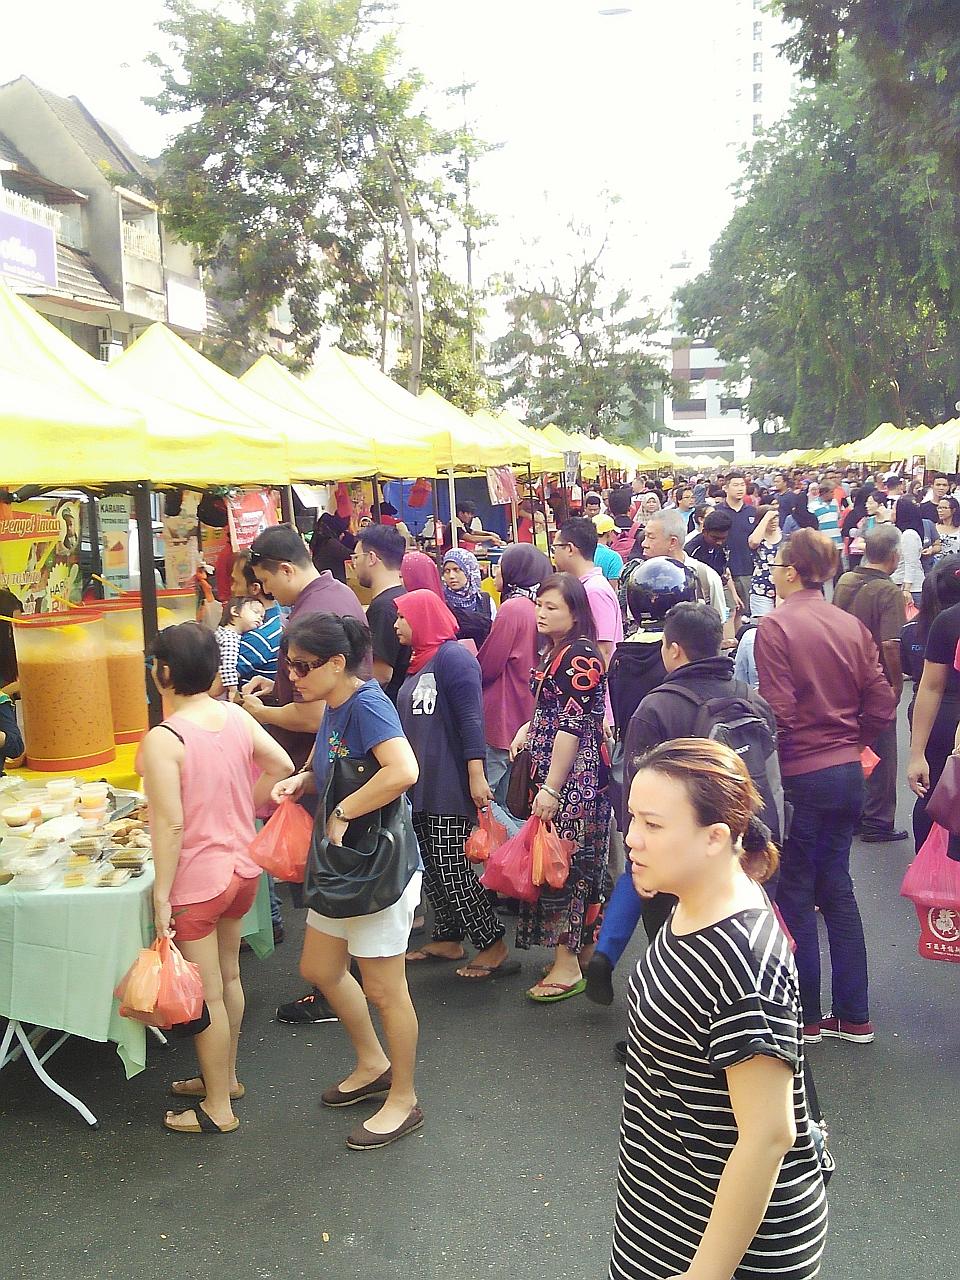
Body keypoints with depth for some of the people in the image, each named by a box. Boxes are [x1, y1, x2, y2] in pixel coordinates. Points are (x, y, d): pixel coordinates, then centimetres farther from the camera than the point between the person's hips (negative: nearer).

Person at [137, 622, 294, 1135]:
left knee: (207, 994, 7)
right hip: (241, 868, 7)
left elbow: (171, 825, -24)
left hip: (195, 881, -7)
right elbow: (280, 765, 3)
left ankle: (218, 1108, 23)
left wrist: (161, 896, -17)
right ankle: (225, 1076, 40)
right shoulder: (236, 716, -4)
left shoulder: (162, 739, -23)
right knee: (228, 977, 22)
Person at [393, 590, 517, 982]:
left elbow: (472, 719, -19)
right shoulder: (417, 662, 16)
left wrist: (477, 776, -25)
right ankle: (448, 939, 24)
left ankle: (494, 948, 0)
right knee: (432, 868, 13)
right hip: (422, 786, 9)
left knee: (453, 870, -8)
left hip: (451, 787, -9)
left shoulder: (453, 657, -12)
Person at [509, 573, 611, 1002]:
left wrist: (551, 788, -21)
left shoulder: (579, 656, -17)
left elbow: (572, 726, -21)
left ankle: (567, 964, 3)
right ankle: (585, 948, 25)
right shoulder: (557, 650, 13)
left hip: (575, 773, -10)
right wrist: (529, 728, 6)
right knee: (565, 859, 14)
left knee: (563, 859, -5)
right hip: (551, 766, 10)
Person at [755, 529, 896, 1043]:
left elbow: (777, 712, -18)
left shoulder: (776, 626, -14)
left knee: (794, 894, 8)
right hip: (848, 773, 6)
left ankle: (805, 1015, 20)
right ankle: (854, 1016, 24)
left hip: (799, 775, -6)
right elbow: (882, 706, 3)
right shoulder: (852, 626, 2)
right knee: (836, 887, 17)